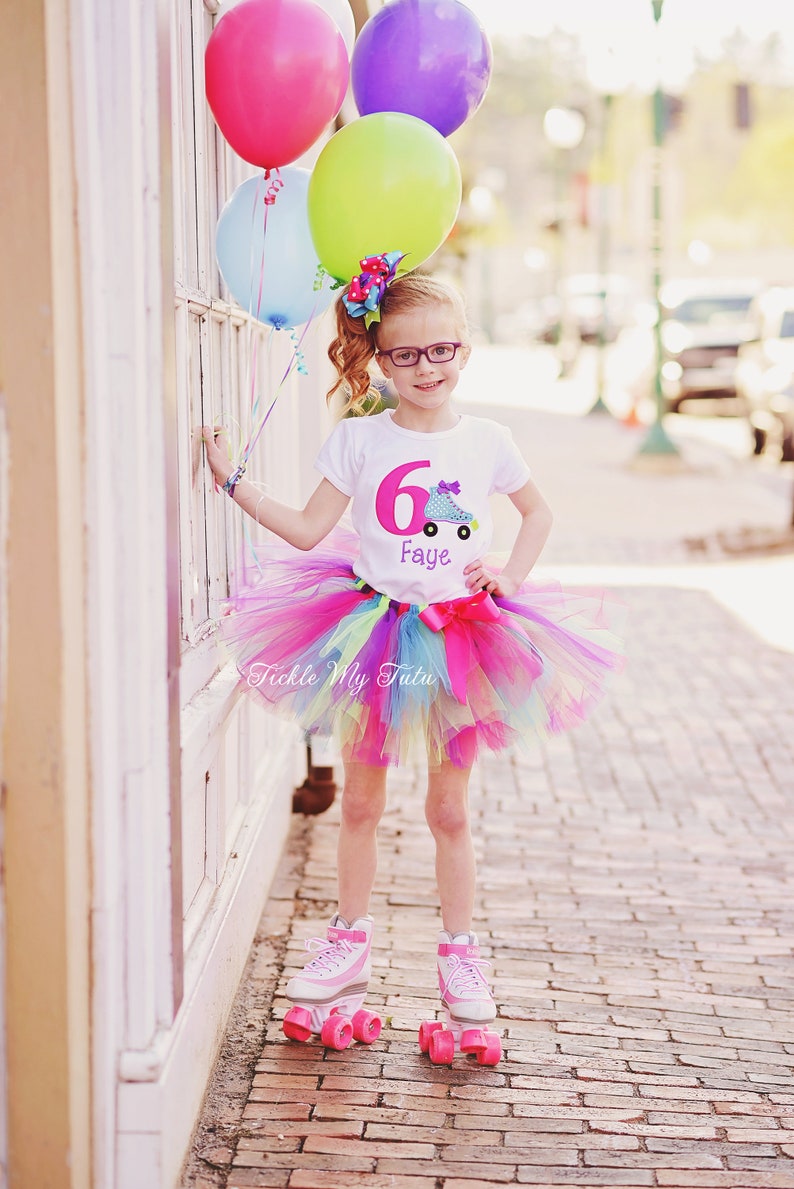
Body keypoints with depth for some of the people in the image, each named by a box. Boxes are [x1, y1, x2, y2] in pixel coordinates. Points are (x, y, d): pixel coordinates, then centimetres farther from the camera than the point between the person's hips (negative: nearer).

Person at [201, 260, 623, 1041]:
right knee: (360, 801, 11)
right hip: (371, 633, 0)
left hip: (460, 638, 0)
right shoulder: (359, 440, -4)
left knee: (449, 809, 8)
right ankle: (350, 941, 26)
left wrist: (511, 574, 1)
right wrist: (233, 481, -9)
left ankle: (459, 952, 21)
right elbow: (308, 530, -3)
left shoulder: (485, 441, -1)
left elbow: (537, 513, 15)